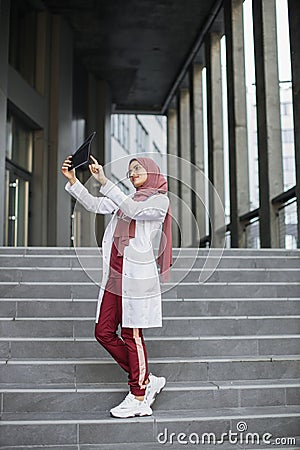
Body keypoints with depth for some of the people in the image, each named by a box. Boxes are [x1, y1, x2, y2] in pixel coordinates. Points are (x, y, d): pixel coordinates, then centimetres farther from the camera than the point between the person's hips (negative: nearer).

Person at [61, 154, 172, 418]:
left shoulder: (160, 200, 3)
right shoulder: (127, 199, 24)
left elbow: (133, 211, -16)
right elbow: (94, 205, 13)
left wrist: (104, 182, -20)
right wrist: (72, 180, 1)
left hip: (137, 274, -8)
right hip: (115, 275, 8)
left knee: (131, 334, -4)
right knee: (104, 332, 6)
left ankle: (139, 399, 9)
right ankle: (146, 380, 18)